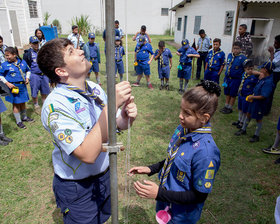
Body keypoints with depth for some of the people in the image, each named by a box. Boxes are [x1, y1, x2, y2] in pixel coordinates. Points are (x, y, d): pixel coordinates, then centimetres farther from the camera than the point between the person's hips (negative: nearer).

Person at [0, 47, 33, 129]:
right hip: (13, 87, -3)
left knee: (23, 102, 16)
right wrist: (7, 83, -12)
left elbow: (28, 70, 18)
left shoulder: (22, 62, 2)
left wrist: (27, 78, 3)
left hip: (22, 86, 3)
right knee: (16, 104, 4)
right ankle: (18, 121, 15)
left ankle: (24, 117, 35)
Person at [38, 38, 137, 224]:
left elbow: (115, 125, 3)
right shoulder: (55, 105, -27)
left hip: (104, 175, 6)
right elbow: (87, 154, -35)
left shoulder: (94, 88, -6)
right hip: (77, 188, -6)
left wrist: (126, 117, -21)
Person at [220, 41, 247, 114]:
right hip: (227, 77, 5)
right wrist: (226, 77, 14)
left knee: (233, 94, 8)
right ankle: (226, 106, 29)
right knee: (227, 93, 15)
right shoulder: (230, 55, 4)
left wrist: (242, 78, -14)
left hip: (235, 79, -5)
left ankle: (230, 108, 20)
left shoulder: (243, 57, -13)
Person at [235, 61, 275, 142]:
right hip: (254, 101, 9)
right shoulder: (263, 78, 0)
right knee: (248, 114, 20)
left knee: (258, 119, 8)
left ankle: (256, 136, 25)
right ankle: (243, 130, 38)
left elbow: (263, 96, -27)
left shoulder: (268, 82, -27)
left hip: (260, 103, -9)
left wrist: (252, 97, -18)